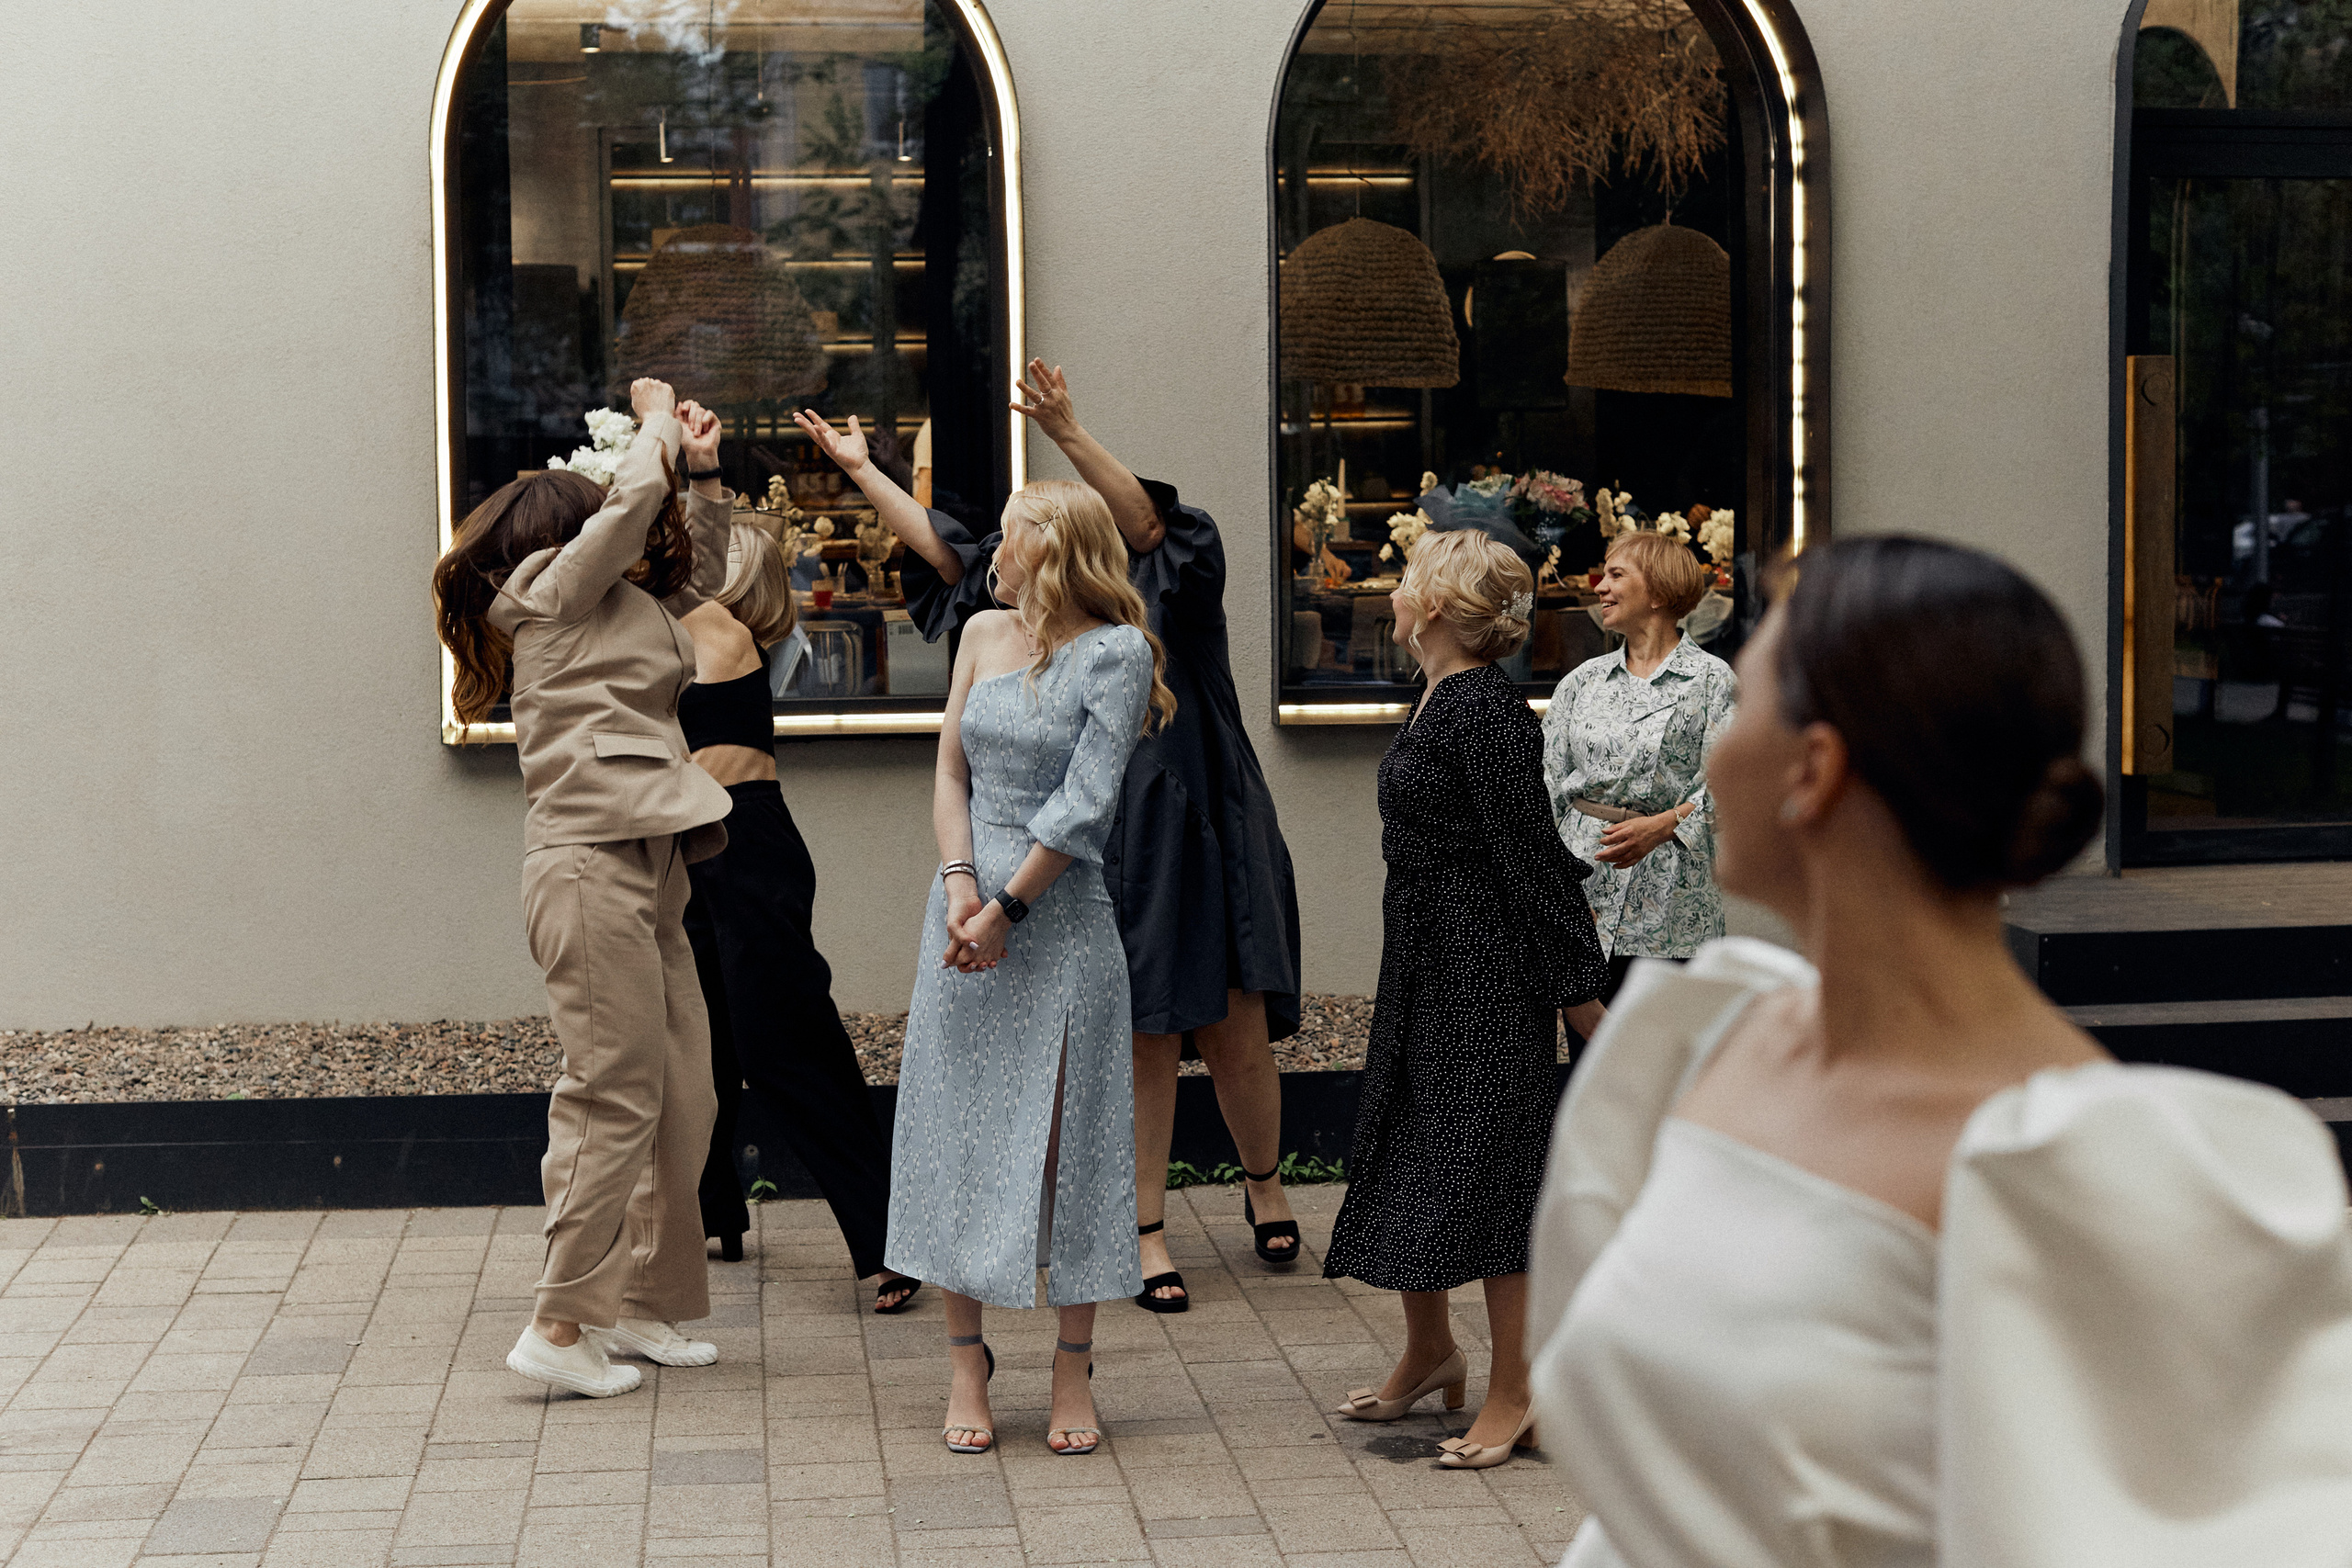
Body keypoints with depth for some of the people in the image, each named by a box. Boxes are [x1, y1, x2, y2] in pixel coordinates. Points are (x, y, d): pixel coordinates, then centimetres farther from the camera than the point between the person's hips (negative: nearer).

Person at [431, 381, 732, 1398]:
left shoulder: (628, 609, 22)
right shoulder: (555, 592, -3)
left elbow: (700, 583, 36)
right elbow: (634, 499, -13)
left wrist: (703, 475, 25)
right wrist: (658, 423, 5)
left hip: (649, 871, 10)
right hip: (593, 866, -10)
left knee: (683, 1098, 9)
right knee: (616, 1094, -10)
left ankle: (642, 1306, 16)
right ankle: (560, 1325, -6)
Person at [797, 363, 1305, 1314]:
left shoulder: (1179, 602, -1)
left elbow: (1148, 524, -22)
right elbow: (944, 550, 15)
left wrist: (1069, 435, -33)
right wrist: (862, 469, 15)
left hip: (1207, 845, -3)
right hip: (1115, 862, 3)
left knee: (1236, 1041, 1)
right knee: (1142, 1048, 3)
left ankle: (1264, 1182, 29)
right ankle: (1148, 1237, 12)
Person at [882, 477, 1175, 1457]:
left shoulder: (1116, 651, -7)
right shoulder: (985, 633, 11)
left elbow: (1085, 802, -13)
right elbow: (950, 769, 8)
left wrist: (1006, 908, -15)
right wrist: (960, 884, -7)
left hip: (1062, 922, -5)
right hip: (968, 908, 5)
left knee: (1065, 1139, 0)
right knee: (957, 1129, 5)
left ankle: (1072, 1374, 11)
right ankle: (967, 1368, 14)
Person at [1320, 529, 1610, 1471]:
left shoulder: (1484, 713, -19)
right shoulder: (1440, 703, 11)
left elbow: (1531, 855, -18)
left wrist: (1577, 986, -15)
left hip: (1486, 968, -10)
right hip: (1426, 964, 10)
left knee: (1483, 1162, -3)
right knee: (1403, 1145, 16)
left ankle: (1513, 1394, 8)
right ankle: (1430, 1353, 33)